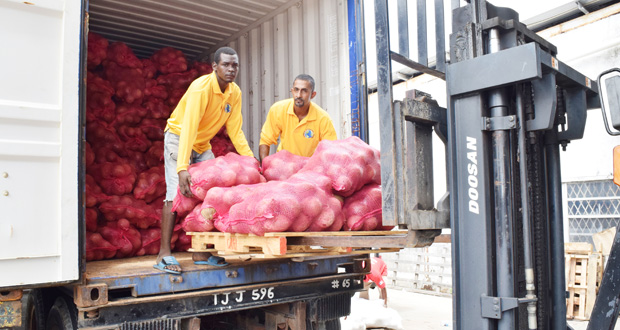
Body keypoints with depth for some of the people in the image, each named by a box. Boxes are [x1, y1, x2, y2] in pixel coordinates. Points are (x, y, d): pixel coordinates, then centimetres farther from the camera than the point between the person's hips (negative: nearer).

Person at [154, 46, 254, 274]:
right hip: (178, 138, -7)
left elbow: (235, 131, -4)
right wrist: (182, 167, -44)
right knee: (177, 193, -16)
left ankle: (200, 253, 6)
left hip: (203, 144, 7)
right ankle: (164, 254, -10)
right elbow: (188, 127, -36)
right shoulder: (201, 87, -27)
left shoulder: (235, 93, -6)